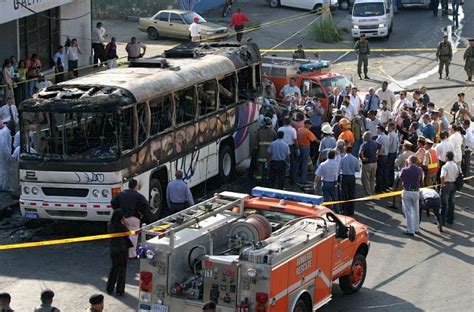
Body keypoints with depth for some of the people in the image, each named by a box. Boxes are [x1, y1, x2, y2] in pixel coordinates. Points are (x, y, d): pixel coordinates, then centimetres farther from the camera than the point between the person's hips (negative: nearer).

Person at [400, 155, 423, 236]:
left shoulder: (405, 170, -15)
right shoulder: (419, 170, -5)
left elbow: (401, 177, 3)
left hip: (406, 192, -3)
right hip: (416, 192, 3)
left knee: (408, 211, 3)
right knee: (416, 211, 18)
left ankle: (410, 230, 2)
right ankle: (416, 229, 25)